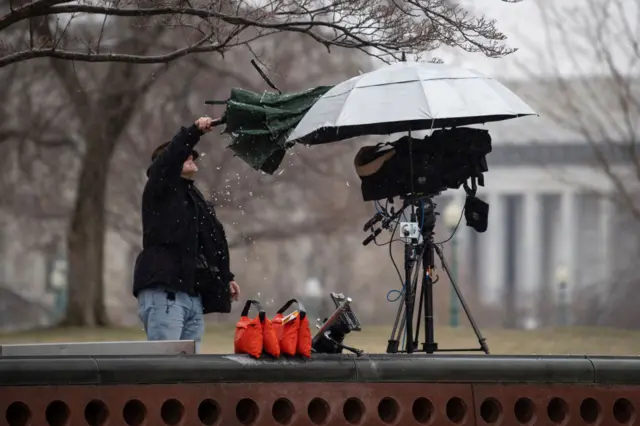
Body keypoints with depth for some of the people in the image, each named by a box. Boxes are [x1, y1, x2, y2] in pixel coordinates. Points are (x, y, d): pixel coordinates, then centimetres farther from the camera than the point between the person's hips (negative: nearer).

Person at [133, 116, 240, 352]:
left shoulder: (194, 197, 27)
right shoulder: (158, 190, 4)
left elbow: (211, 243, 33)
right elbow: (169, 159, -17)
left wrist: (226, 276, 32)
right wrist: (195, 131, -25)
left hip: (192, 295, 8)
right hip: (163, 291, -8)